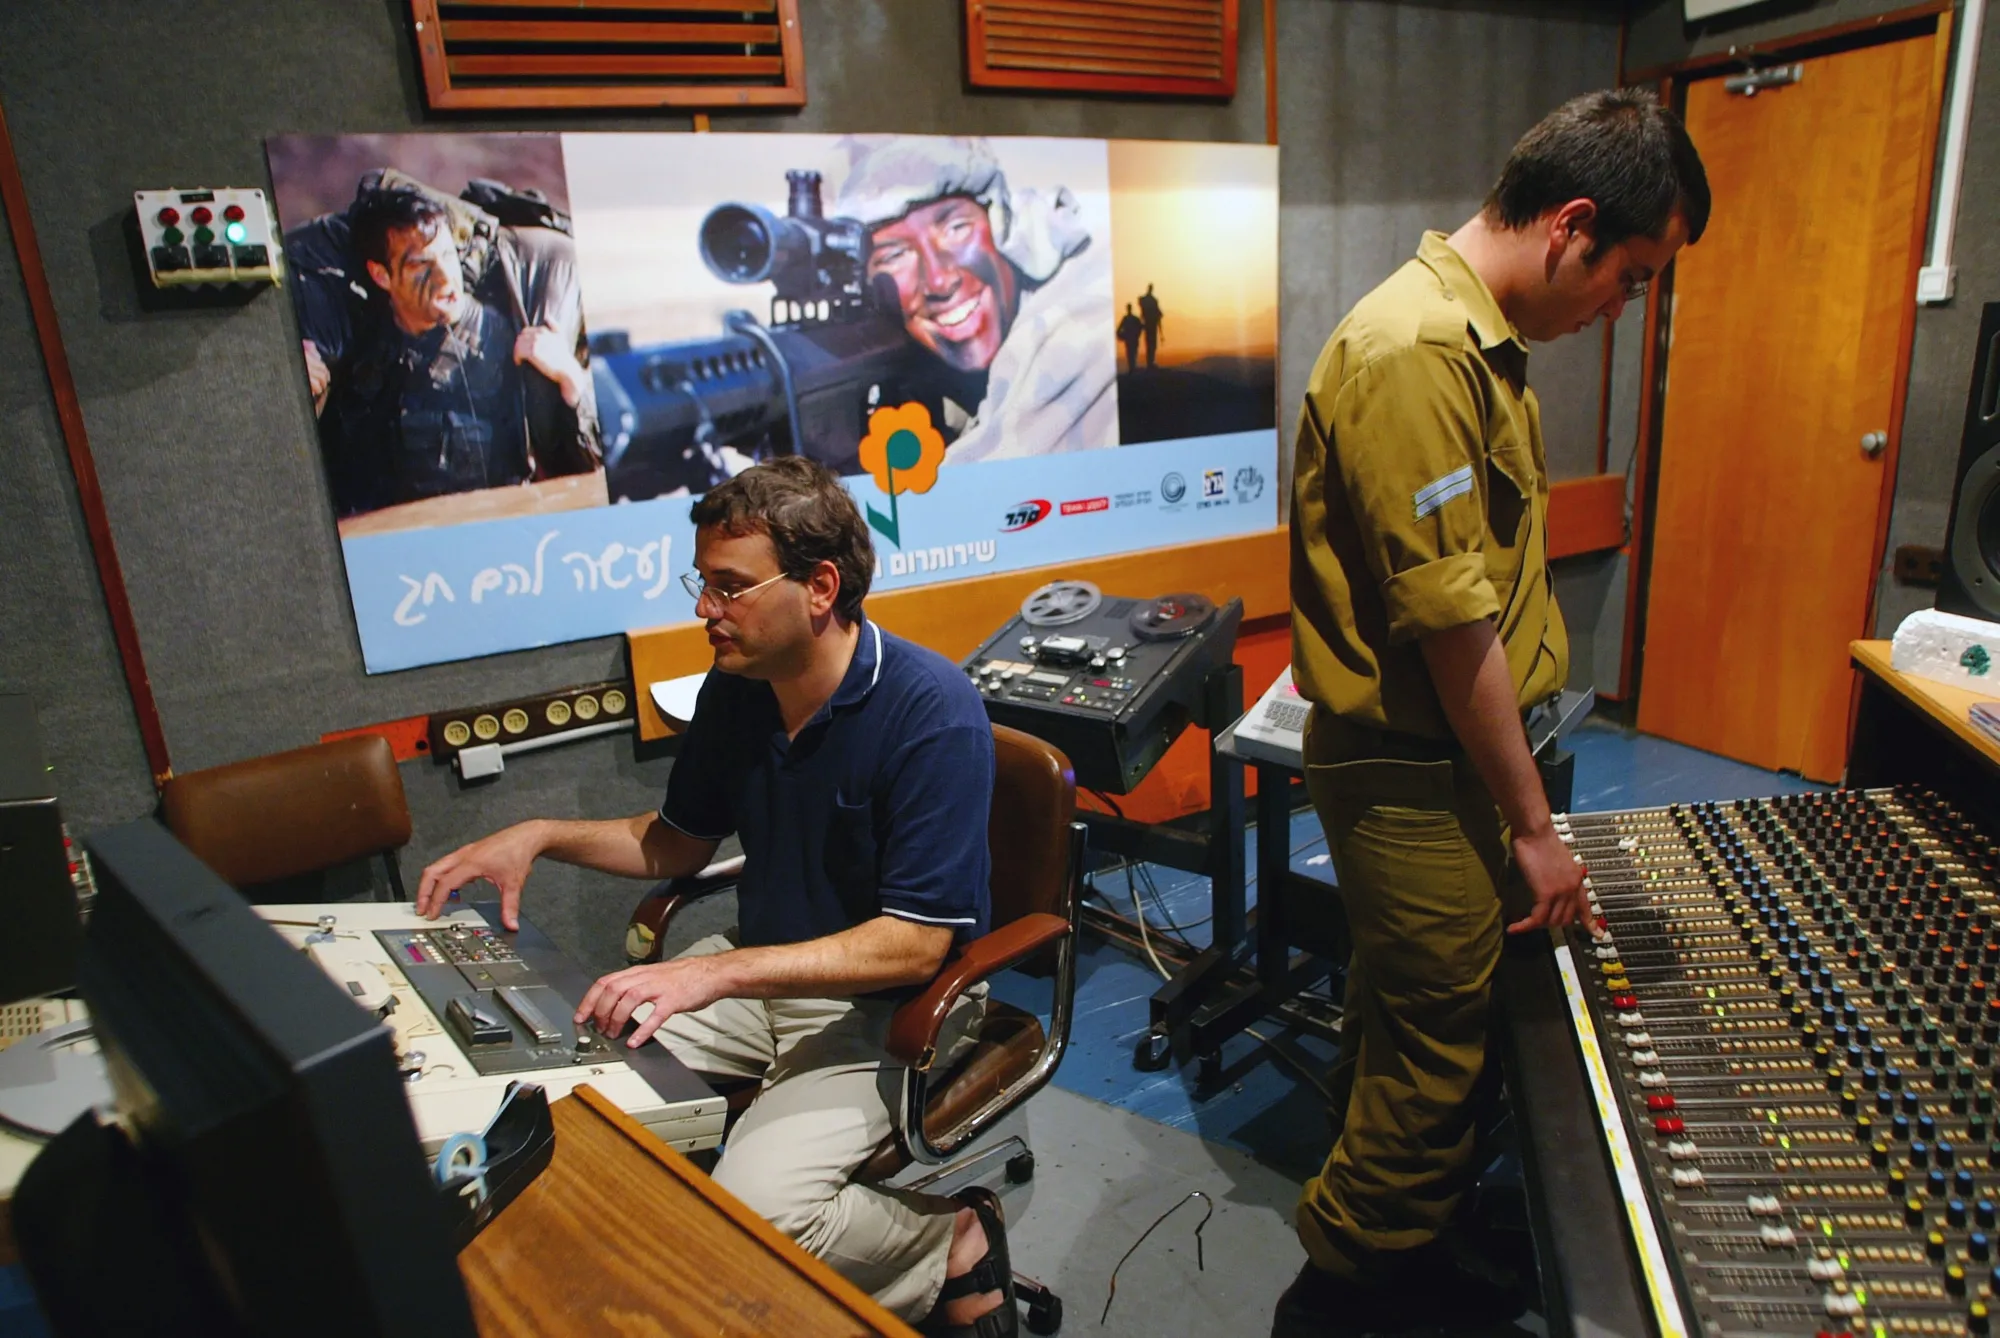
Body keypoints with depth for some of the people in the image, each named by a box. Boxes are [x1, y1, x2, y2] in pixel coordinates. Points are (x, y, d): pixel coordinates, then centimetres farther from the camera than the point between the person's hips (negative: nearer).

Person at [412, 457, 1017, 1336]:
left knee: (748, 1219, -25)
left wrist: (720, 971, -31)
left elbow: (916, 945, -25)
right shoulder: (734, 689, -2)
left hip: (888, 1004, -7)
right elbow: (677, 843, 14)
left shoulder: (932, 712, -24)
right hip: (758, 972, 7)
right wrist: (538, 836, -1)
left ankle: (952, 1239, 2)